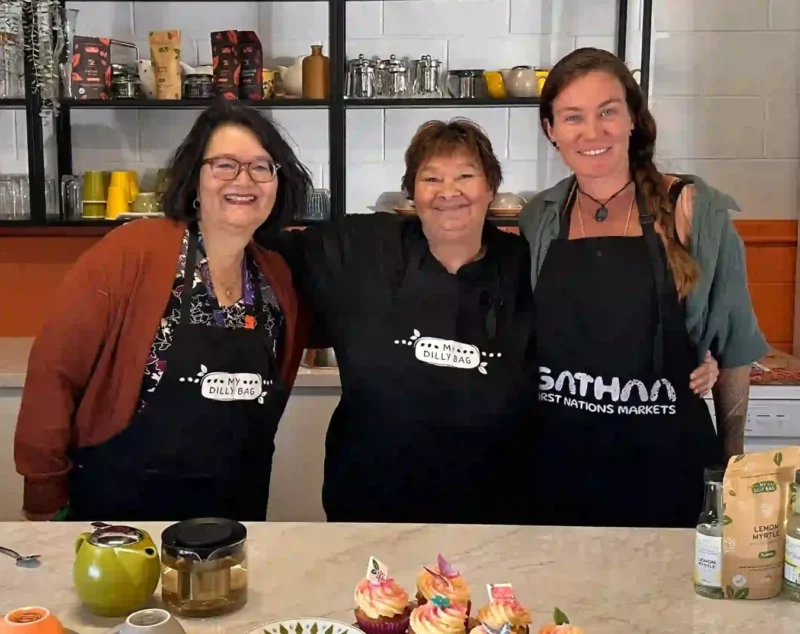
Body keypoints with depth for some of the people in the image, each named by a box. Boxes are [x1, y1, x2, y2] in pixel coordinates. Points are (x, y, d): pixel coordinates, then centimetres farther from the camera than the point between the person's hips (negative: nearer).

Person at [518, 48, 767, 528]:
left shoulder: (696, 212, -7)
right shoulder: (537, 220, 2)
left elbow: (733, 342, 1)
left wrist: (732, 449, 6)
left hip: (660, 467, -2)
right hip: (556, 466, 2)